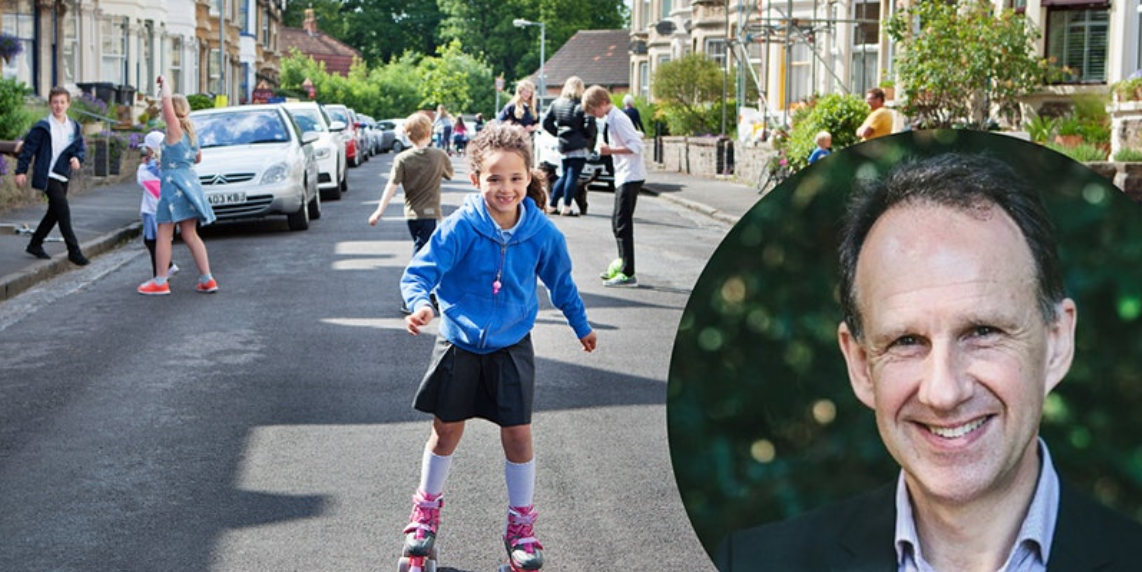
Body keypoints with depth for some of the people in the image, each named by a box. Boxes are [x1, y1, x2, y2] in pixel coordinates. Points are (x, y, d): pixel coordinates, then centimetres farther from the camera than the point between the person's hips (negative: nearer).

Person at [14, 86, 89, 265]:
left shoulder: (74, 127, 7)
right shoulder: (42, 127, -10)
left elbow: (82, 148, 9)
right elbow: (28, 148, -6)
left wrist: (78, 158, -14)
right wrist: (21, 171, -8)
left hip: (64, 176, 7)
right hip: (48, 176, -7)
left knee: (54, 212, 15)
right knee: (64, 212, -10)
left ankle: (35, 245, 30)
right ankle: (74, 251, -5)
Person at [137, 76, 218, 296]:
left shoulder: (175, 129, -9)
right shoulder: (190, 132, 14)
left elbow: (167, 99, -21)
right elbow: (197, 158, 28)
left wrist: (164, 83, -4)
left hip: (174, 184, -8)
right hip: (190, 184, 8)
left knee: (164, 234, -2)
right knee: (190, 235, 11)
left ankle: (161, 282, 0)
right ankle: (207, 279, 8)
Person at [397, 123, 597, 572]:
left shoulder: (542, 232, -10)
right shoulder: (460, 228, -19)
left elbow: (561, 282, 8)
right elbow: (419, 272, -17)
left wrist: (581, 326, 20)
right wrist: (421, 303, -39)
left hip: (511, 348, 1)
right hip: (459, 344, -1)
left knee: (518, 435, 1)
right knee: (446, 431, 12)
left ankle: (521, 525, 18)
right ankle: (427, 509, 34)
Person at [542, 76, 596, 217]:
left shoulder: (556, 104, 8)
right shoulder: (582, 104, -9)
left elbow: (546, 122, 9)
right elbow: (589, 123, -18)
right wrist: (589, 137, -2)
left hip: (563, 146, 6)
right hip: (579, 146, -6)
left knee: (564, 175, 17)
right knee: (573, 176, -4)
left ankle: (552, 205, 16)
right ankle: (566, 208, -6)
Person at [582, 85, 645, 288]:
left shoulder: (617, 119, -15)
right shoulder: (612, 119, 14)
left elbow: (637, 146, -21)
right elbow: (633, 139, 21)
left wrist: (610, 150, -23)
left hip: (630, 177, -10)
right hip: (624, 177, 10)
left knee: (622, 224, -10)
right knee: (618, 223, 17)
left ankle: (628, 274, -10)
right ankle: (622, 263, 28)